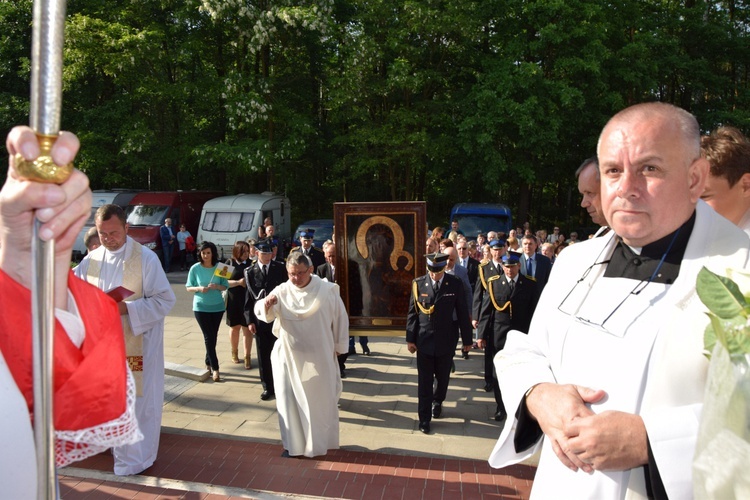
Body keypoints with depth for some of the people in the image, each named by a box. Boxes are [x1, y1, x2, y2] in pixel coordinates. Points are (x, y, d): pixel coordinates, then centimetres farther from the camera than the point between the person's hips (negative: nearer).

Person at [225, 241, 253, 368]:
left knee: (247, 329, 1)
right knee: (235, 327, 16)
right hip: (234, 301, 0)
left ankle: (247, 357, 8)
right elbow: (223, 282, -7)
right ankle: (234, 353, 36)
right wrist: (238, 282, -19)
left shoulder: (251, 263, 0)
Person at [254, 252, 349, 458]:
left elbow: (340, 318, -1)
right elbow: (264, 314, -16)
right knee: (290, 400, 8)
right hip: (289, 356, 1)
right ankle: (293, 443, 24)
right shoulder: (282, 291, -7)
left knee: (321, 400, 14)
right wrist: (266, 305, -39)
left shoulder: (327, 290, -10)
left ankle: (321, 441, 33)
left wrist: (339, 346, 4)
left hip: (319, 357, 0)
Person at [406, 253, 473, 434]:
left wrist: (467, 339, 1)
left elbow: (462, 313, -2)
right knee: (424, 382, 4)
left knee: (443, 377, 16)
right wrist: (410, 339, -1)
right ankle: (424, 418, 16)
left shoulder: (455, 284, -6)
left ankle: (437, 402, 44)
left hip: (446, 341, 1)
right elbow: (412, 312, -1)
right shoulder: (418, 283, -6)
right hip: (424, 340, 0)